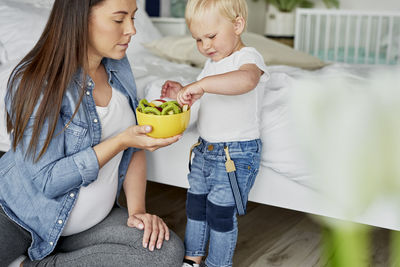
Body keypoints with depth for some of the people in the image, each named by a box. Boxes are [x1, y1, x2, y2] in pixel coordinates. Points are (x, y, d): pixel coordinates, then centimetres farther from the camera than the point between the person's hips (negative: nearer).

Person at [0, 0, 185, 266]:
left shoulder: (118, 65, -2)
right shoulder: (35, 82, -22)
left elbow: (135, 144, 5)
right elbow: (47, 181, -23)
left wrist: (137, 210, -6)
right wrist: (121, 141, -29)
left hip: (95, 219, 7)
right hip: (24, 216, -6)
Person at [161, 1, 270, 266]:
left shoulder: (249, 57, -17)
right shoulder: (212, 63, 10)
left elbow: (246, 80, -42)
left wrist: (200, 85, -48)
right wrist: (183, 93, 7)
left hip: (237, 154, -8)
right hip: (205, 149, 8)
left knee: (221, 212, 2)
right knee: (195, 204, 16)